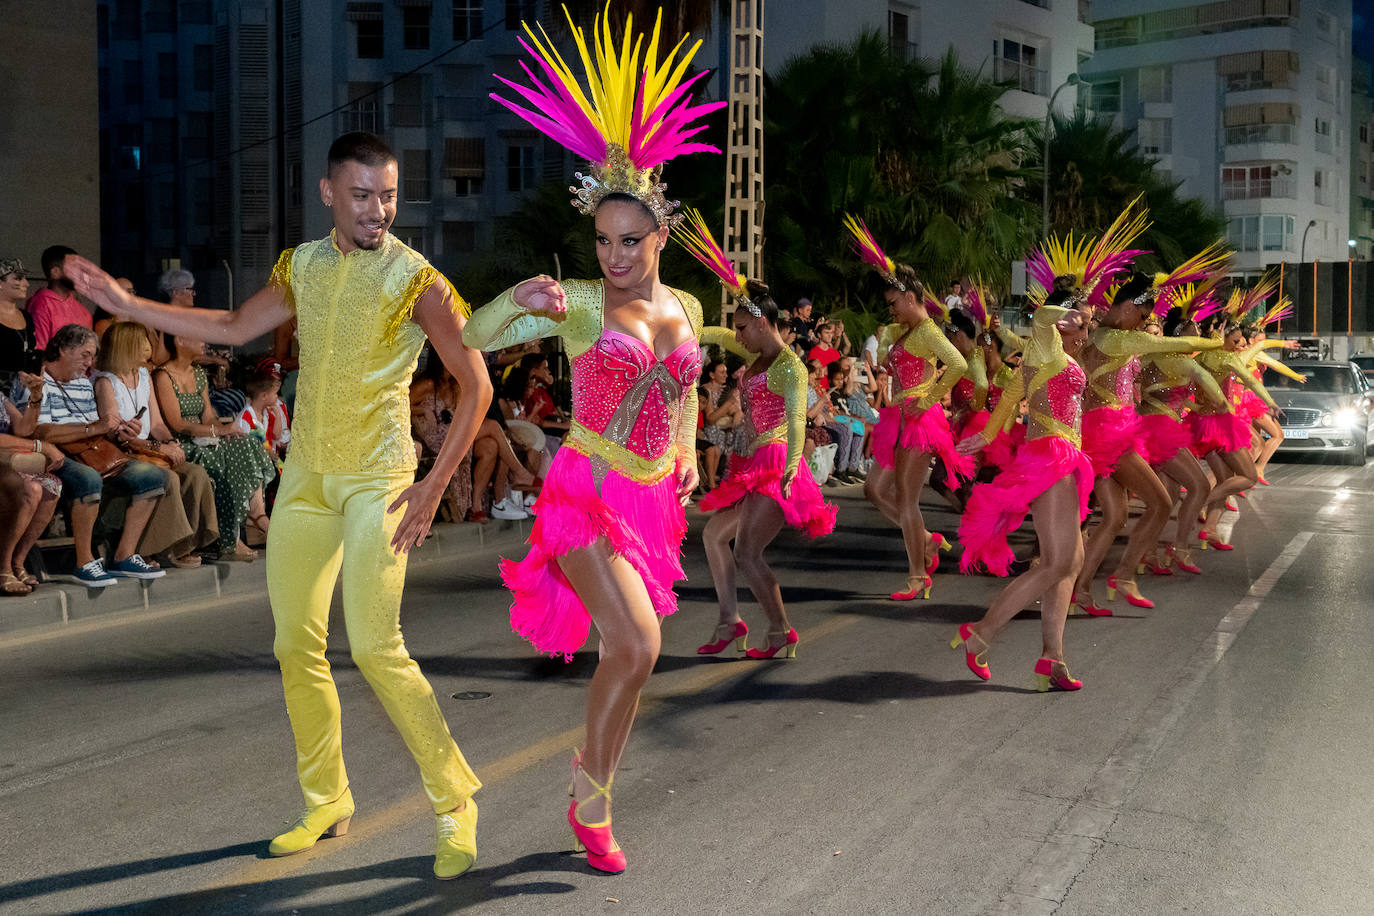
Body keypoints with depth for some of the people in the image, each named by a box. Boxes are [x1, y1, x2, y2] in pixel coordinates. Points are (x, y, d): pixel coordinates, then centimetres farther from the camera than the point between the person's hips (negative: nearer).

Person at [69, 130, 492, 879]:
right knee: (295, 644, 7)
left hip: (377, 479, -6)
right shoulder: (303, 266, 7)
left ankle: (453, 799, 1)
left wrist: (432, 488, -13)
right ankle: (326, 803, 23)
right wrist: (126, 305, 17)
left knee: (374, 646, -16)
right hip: (305, 474, 6)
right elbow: (234, 328, 21)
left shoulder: (417, 281, -9)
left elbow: (475, 386, -8)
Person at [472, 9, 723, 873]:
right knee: (637, 646, -20)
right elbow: (474, 338, -15)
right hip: (586, 494, -5)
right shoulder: (578, 302, -8)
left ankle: (593, 797, 32)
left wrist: (689, 457, 13)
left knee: (625, 657, 12)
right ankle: (593, 794, 4)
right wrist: (516, 304, -34)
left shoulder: (686, 308, 7)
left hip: (652, 500, 6)